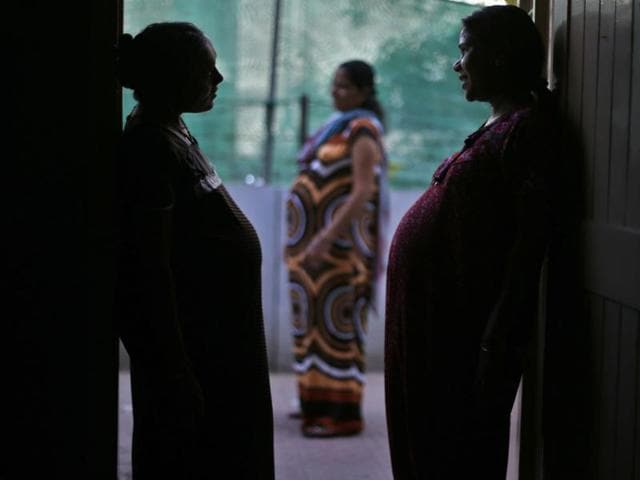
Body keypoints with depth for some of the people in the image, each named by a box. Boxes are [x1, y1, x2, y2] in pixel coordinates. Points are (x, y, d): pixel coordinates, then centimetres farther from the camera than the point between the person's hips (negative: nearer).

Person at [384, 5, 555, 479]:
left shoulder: (527, 128, -15)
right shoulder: (499, 126, 16)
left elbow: (530, 243, -21)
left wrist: (500, 345, -24)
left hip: (460, 329, -9)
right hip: (430, 320, 9)